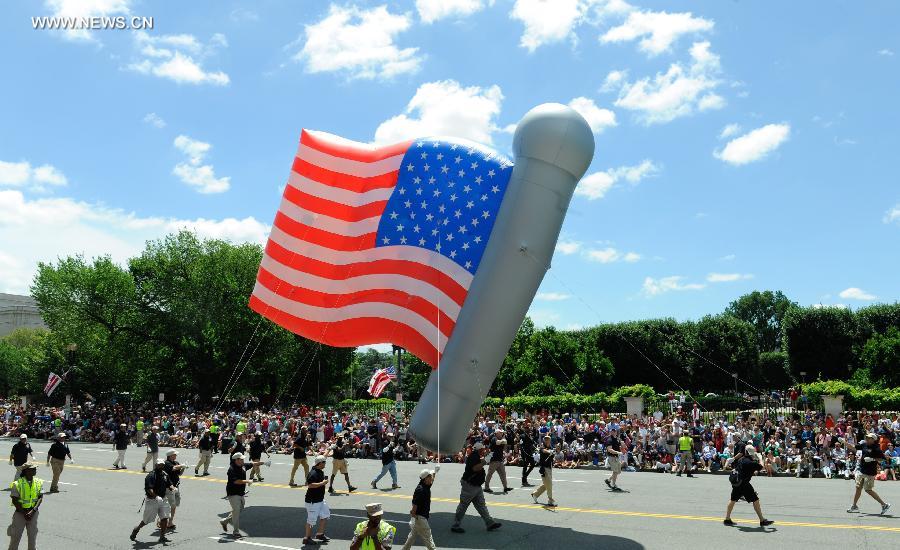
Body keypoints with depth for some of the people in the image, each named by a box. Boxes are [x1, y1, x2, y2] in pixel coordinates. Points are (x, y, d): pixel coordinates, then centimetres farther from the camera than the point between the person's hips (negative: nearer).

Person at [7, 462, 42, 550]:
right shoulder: (17, 484, -13)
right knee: (16, 536, 4)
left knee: (33, 534, 10)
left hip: (33, 512, 3)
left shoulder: (39, 482, -1)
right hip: (20, 512, -3)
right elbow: (15, 501, -11)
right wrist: (25, 513, -14)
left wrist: (33, 511, -14)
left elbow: (40, 498, -3)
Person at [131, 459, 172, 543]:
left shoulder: (165, 475, 6)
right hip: (152, 500, -6)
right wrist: (156, 496, -40)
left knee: (165, 518, 0)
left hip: (163, 499, 6)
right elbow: (149, 489, -28)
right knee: (146, 520, 7)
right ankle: (135, 530, 34)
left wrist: (172, 488, -7)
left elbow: (168, 485, 17)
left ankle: (162, 537, 10)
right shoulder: (151, 476, -18)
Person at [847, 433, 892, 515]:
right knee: (858, 488, 13)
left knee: (868, 490, -4)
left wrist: (872, 459, -23)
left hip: (870, 473, -7)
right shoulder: (864, 444, 5)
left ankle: (884, 505, 10)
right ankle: (854, 506, 24)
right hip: (862, 471, 8)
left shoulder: (876, 448, -15)